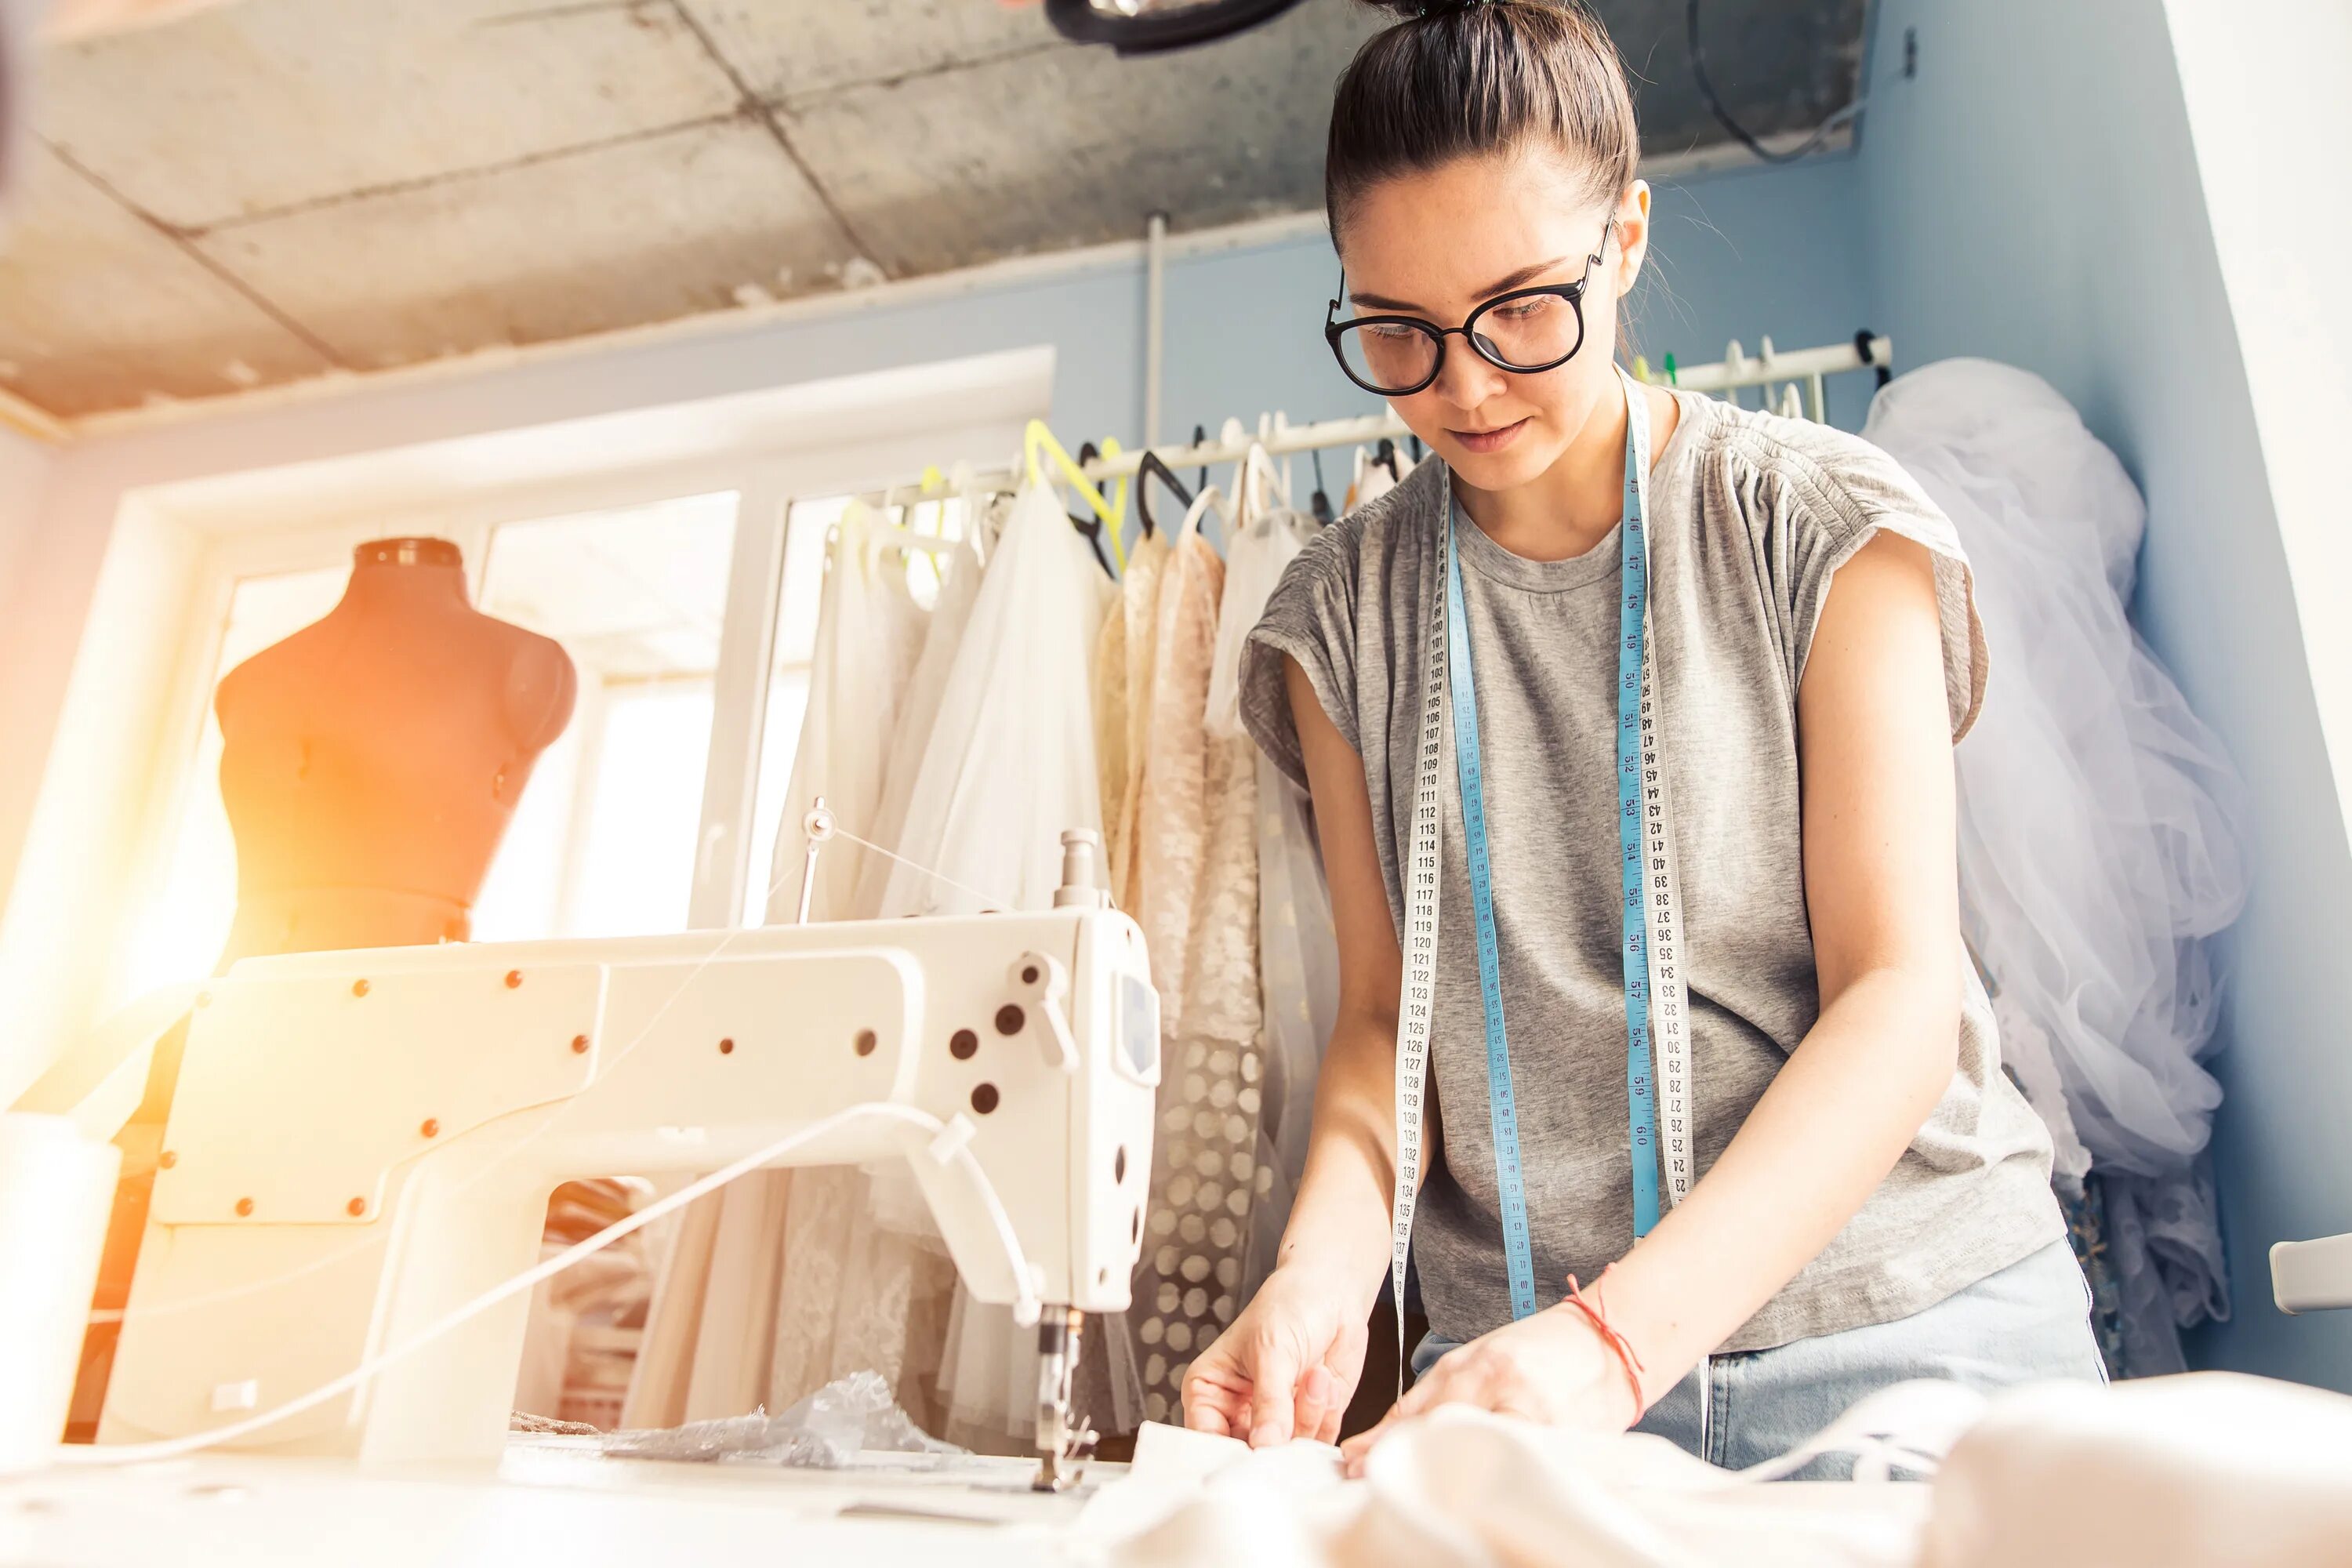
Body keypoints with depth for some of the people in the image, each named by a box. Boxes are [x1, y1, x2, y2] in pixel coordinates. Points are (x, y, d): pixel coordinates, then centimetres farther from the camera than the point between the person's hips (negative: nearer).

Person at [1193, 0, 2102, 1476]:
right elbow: (1387, 1015, 1)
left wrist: (1618, 1332, -24)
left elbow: (1899, 997, -12)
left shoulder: (1822, 524, -4)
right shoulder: (1345, 614, 3)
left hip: (1905, 1321, -1)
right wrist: (1324, 1272, -19)